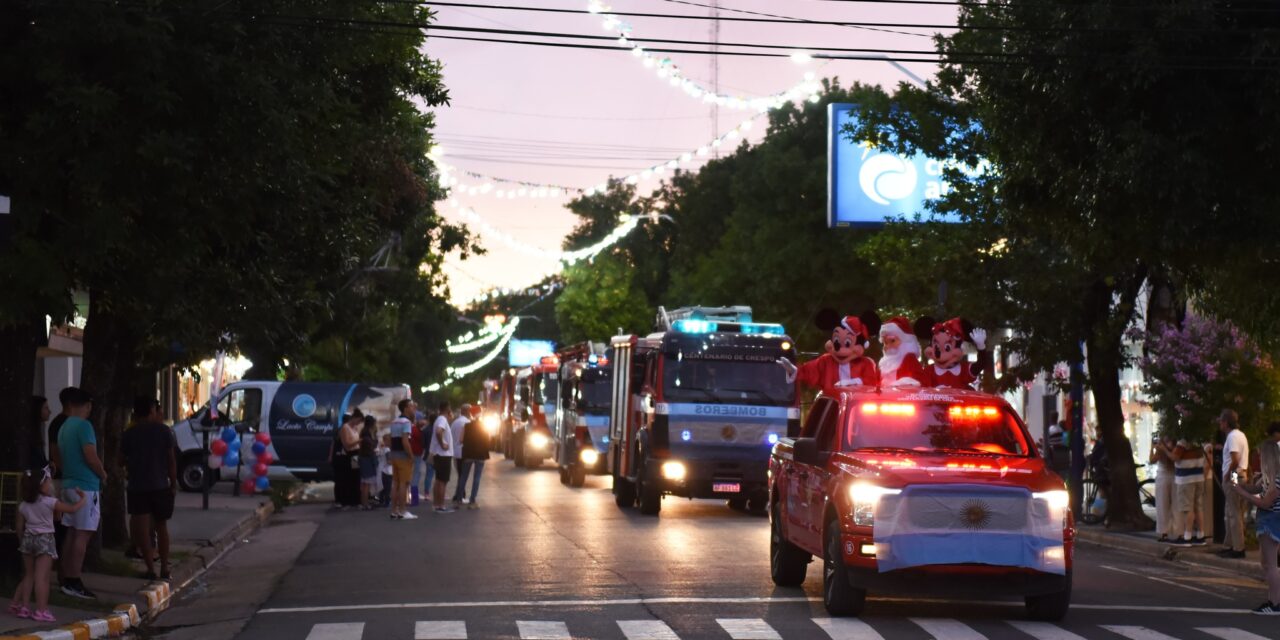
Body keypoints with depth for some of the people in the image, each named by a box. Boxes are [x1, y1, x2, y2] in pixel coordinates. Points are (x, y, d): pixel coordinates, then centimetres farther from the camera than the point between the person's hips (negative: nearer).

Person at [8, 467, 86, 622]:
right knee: (41, 576, -9)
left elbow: (19, 527, 9)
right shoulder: (50, 502, -9)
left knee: (29, 576, 16)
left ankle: (23, 606, 18)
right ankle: (41, 610, -12)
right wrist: (83, 500, 12)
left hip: (28, 539, 6)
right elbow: (72, 509, -5)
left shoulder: (24, 505, 6)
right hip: (45, 540, -6)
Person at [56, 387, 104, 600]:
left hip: (69, 484, 9)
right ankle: (74, 583, -10)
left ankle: (67, 580, 14)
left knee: (72, 533, 12)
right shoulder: (83, 426, -14)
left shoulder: (64, 427, 13)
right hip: (86, 487, -9)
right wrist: (103, 475, -5)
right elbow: (91, 457, -22)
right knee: (83, 534, -7)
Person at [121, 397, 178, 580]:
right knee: (162, 527, 14)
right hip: (160, 486, 1)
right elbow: (171, 459, -3)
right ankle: (164, 568, 15)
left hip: (137, 487, -1)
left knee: (142, 529, -1)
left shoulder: (128, 435, -1)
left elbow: (124, 461, 5)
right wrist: (174, 482, 4)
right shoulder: (163, 431, -3)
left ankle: (151, 569, -7)